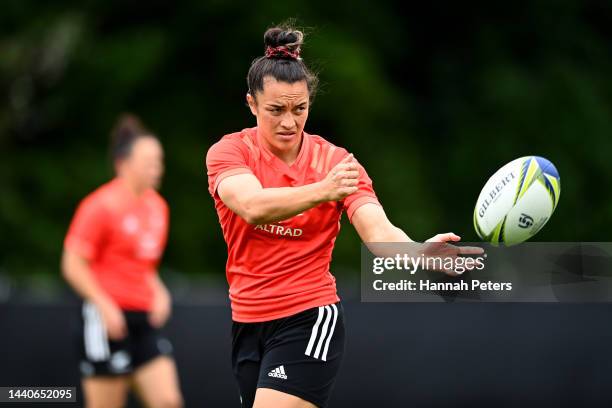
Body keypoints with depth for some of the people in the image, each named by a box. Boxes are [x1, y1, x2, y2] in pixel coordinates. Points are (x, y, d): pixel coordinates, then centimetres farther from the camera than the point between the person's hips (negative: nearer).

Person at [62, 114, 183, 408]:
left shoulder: (156, 205, 12)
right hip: (107, 320, -7)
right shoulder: (100, 206, -11)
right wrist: (105, 306, -18)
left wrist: (159, 293, 8)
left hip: (145, 320, 7)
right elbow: (73, 265, -12)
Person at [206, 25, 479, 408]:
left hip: (308, 320, -3)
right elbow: (252, 206, -26)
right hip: (247, 323, 3)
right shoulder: (229, 151, -5)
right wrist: (323, 190, -43)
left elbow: (378, 229, -20)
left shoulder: (337, 163, -6)